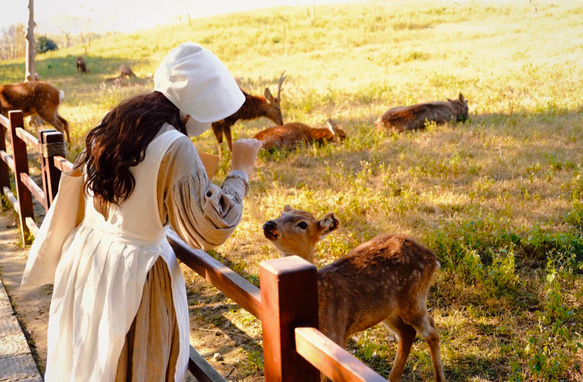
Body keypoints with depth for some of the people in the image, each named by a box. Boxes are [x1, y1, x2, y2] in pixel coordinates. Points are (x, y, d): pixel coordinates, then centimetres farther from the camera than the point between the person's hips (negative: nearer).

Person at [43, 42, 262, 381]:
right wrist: (241, 172, -11)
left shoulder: (113, 123, 1)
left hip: (85, 256, 7)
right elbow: (210, 231, -21)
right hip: (132, 272, -7)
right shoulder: (175, 149, -22)